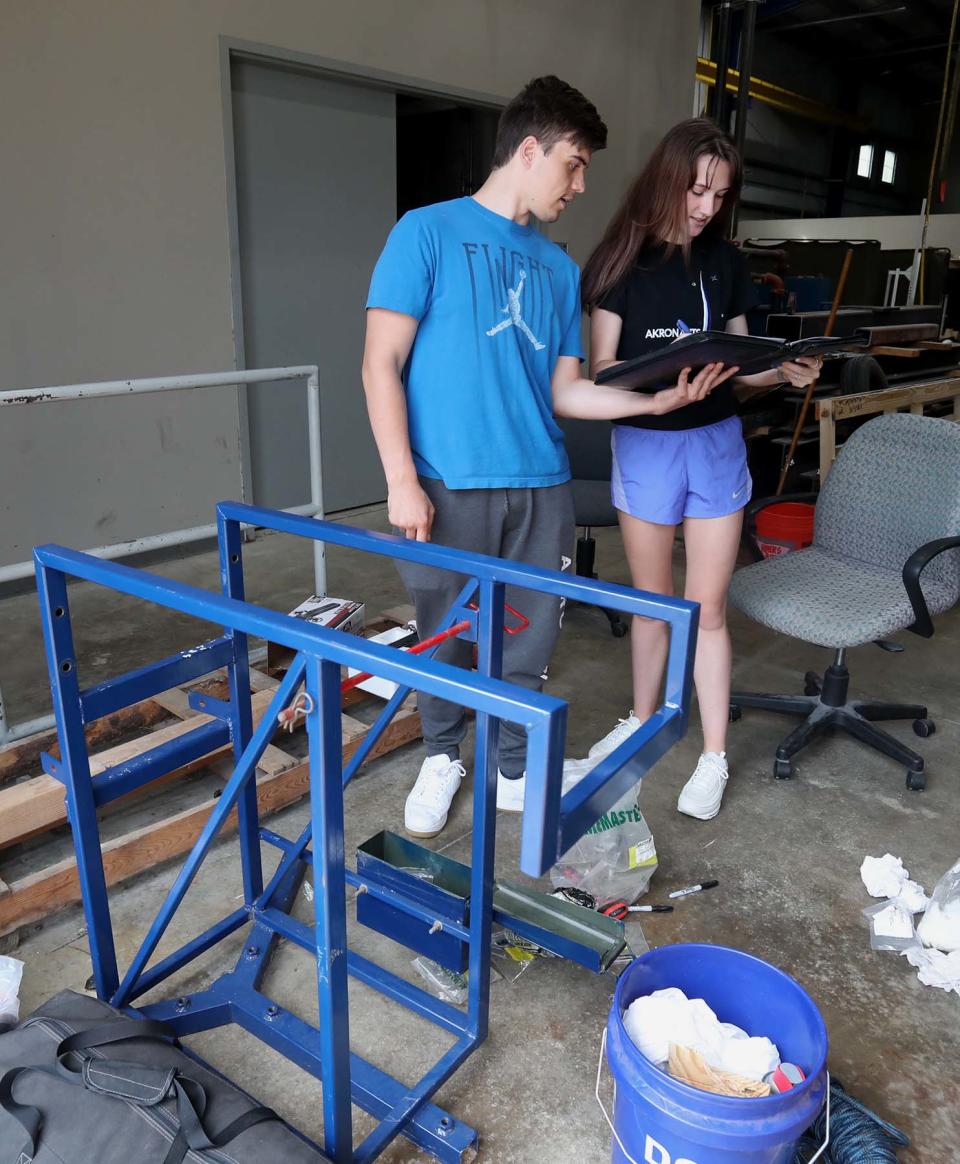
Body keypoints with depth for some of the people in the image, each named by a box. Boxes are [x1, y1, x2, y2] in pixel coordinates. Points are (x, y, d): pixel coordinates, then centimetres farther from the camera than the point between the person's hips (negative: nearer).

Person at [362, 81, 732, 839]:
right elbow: (381, 363, -7)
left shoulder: (559, 267, 14)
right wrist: (401, 480, -14)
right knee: (446, 638, 10)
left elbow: (565, 391, 13)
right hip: (450, 487, -4)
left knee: (531, 643, 11)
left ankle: (518, 769, 32)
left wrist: (656, 401, 1)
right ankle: (442, 757, 35)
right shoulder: (428, 232, -2)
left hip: (542, 489, 5)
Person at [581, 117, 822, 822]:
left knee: (707, 606, 5)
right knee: (652, 600, 11)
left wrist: (786, 372, -11)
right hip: (644, 443, -1)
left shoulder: (727, 262, 6)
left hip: (716, 442, 2)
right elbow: (601, 367, -8)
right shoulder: (623, 259, -3)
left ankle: (714, 758, 15)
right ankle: (642, 720, 33)